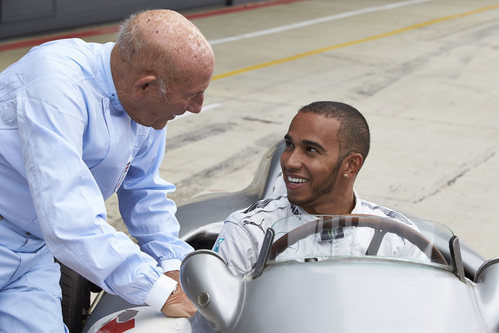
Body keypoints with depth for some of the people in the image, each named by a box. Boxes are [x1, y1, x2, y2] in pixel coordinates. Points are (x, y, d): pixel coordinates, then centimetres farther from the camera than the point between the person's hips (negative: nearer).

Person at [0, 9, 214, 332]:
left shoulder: (150, 108, -2)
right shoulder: (56, 86, -30)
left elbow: (146, 192, 13)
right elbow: (69, 222, -36)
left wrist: (173, 265, -1)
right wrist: (164, 293, -31)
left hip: (34, 248, 7)